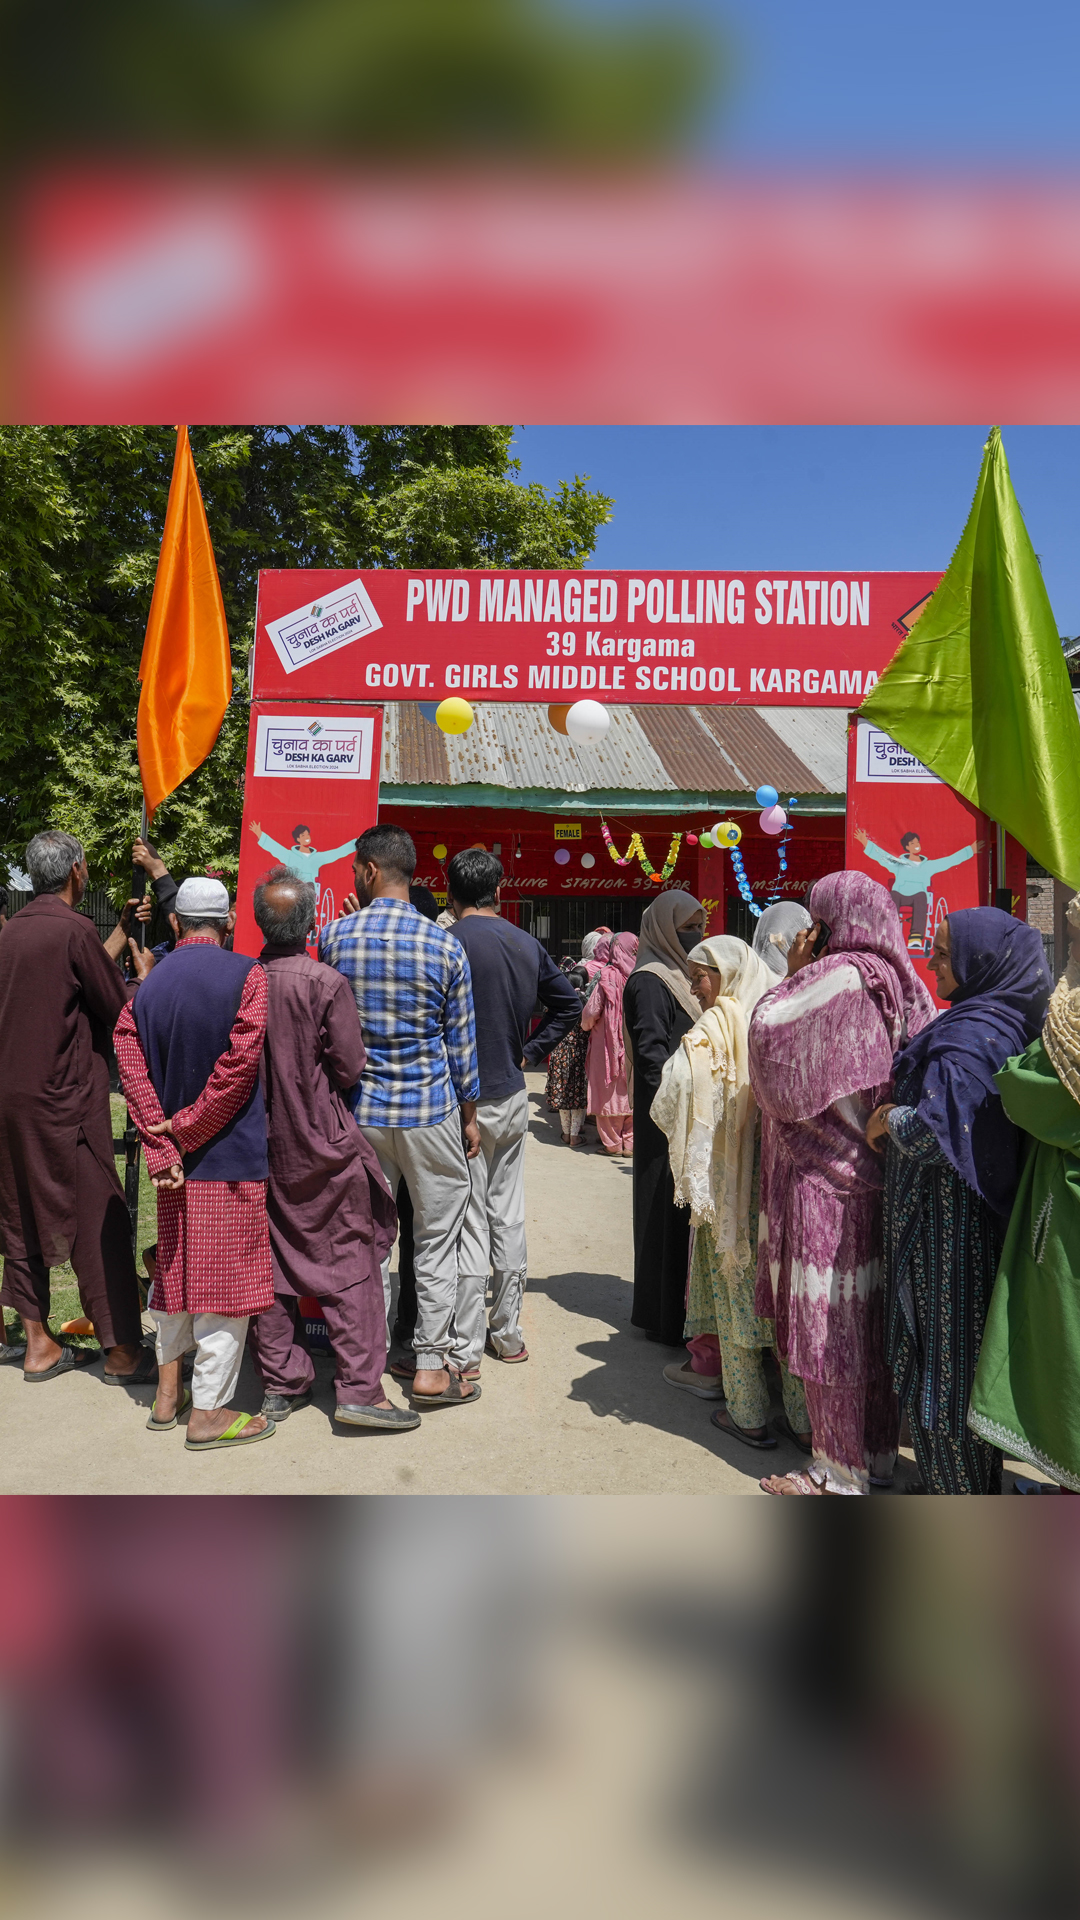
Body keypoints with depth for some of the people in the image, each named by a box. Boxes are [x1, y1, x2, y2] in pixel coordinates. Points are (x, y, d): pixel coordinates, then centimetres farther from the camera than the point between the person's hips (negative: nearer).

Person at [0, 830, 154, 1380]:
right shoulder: (73, 929, -14)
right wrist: (144, 974, 10)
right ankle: (121, 1351, 5)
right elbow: (120, 1010, -9)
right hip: (65, 1102, -8)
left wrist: (121, 933, 27)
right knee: (99, 1221, -1)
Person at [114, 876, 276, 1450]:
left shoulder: (148, 984, 2)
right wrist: (187, 1126, -7)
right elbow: (241, 1064, -17)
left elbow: (131, 1066, -4)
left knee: (174, 1267, 18)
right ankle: (209, 1411, 9)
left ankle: (168, 1392, 29)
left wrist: (163, 1147, -6)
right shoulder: (247, 976, -11)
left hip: (174, 1156, 5)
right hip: (232, 1155, -5)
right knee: (225, 1273, 3)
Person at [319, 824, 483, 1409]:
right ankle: (432, 1366, 14)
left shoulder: (333, 938, -5)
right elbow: (460, 1040, -1)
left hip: (359, 1109, 2)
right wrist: (469, 1115, 9)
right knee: (435, 1242, 9)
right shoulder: (444, 946, -7)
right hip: (430, 1110, -1)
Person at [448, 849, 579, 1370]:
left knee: (468, 1222, 1)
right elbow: (570, 1005, 14)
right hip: (512, 1097, 5)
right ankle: (508, 1335, 25)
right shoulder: (529, 945, 6)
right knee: (508, 1216, 14)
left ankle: (466, 1347, 9)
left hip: (464, 1101, -5)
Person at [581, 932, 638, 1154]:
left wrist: (585, 1025, 12)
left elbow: (592, 1011, -9)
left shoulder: (607, 976, -11)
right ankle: (631, 1141, 15)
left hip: (609, 1042, -3)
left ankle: (613, 1142, 10)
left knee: (609, 1092, 6)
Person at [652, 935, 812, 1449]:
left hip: (731, 1181, -4)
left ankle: (749, 1416, 17)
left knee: (737, 1290, 9)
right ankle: (804, 1420, 18)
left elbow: (671, 1105, -14)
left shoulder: (713, 1029, -12)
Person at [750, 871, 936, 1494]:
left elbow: (767, 1029, -14)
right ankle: (878, 1453, 30)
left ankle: (842, 1473, 15)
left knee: (829, 1326, 3)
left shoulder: (839, 975, -18)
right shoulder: (894, 980, 7)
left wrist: (792, 974, -5)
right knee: (866, 1321, 18)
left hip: (826, 1180, -8)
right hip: (871, 1175, 8)